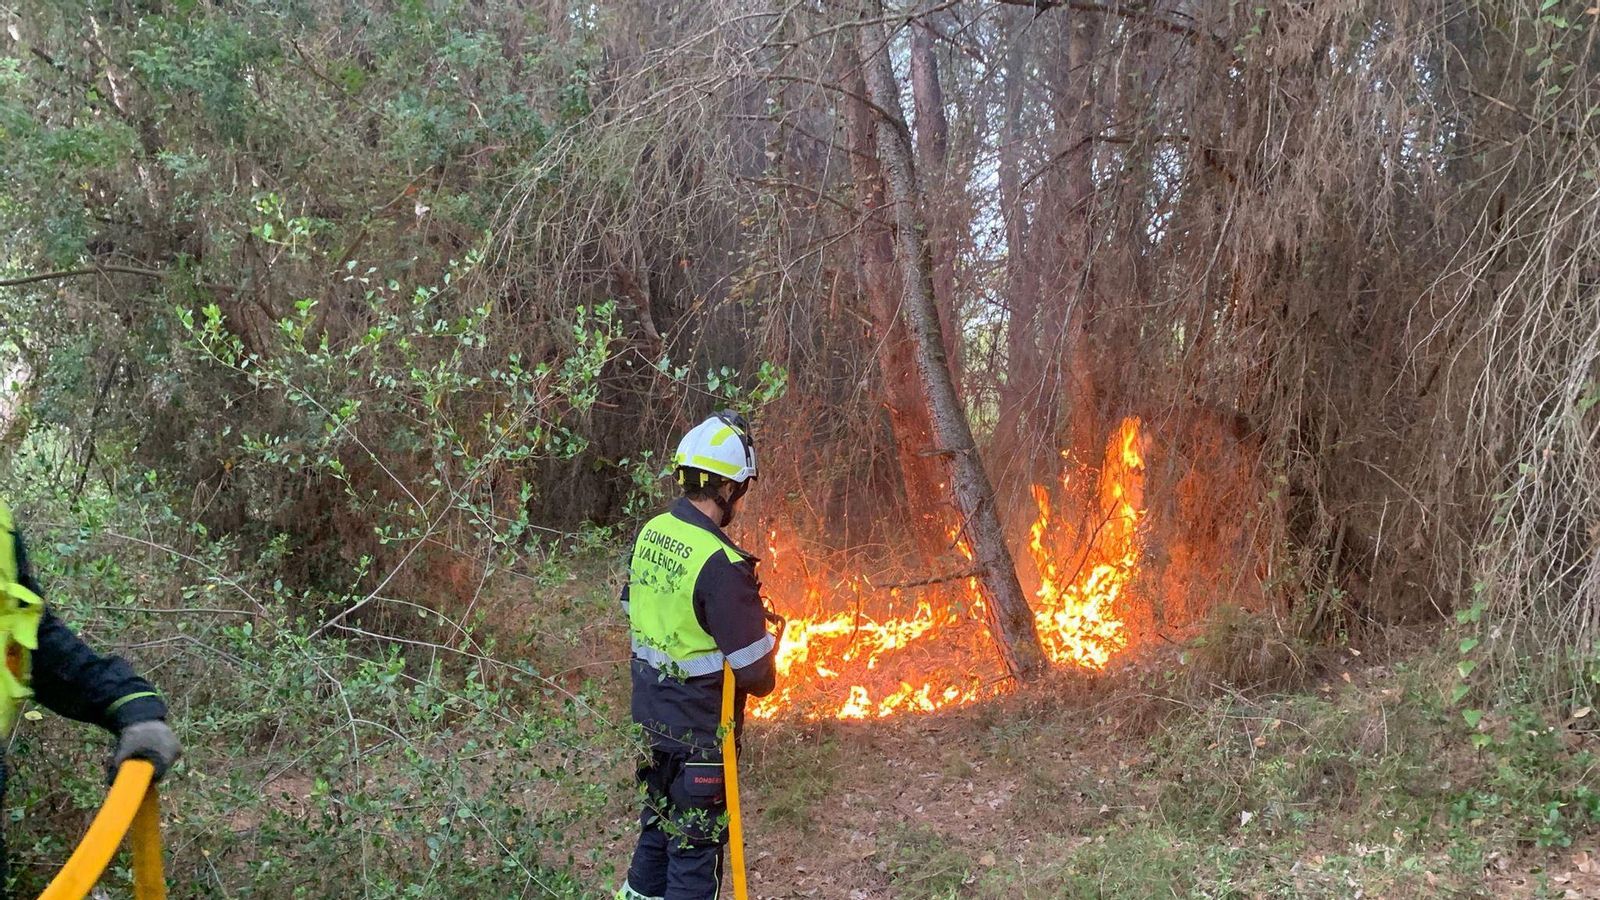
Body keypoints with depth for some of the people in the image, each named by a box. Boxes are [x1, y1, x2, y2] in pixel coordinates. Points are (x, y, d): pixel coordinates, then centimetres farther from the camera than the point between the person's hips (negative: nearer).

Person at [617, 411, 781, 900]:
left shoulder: (649, 534, -3)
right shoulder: (720, 564, -27)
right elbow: (755, 673, -23)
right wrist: (766, 678, 0)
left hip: (651, 707, 8)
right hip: (699, 725, -8)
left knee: (663, 810, 25)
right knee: (696, 838, 7)